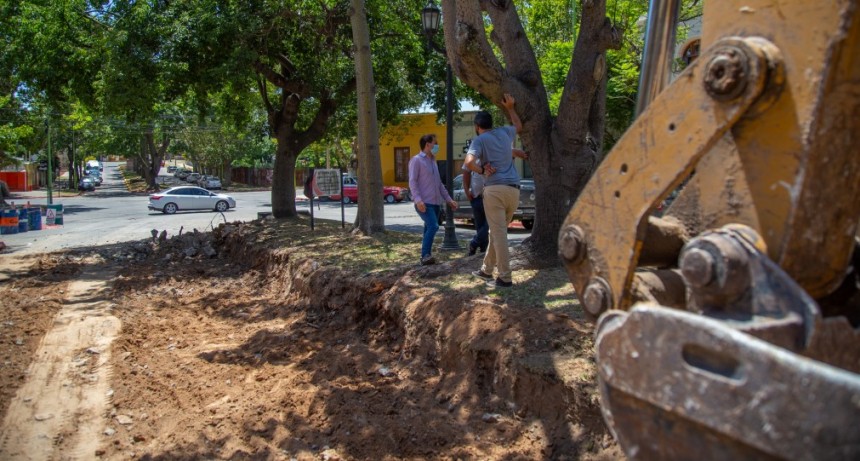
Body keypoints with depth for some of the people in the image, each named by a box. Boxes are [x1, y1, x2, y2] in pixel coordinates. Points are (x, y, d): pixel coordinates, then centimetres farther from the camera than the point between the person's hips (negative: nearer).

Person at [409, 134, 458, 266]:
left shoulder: (433, 161, 21)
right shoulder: (417, 160, -4)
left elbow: (439, 183, 25)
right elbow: (412, 182, -11)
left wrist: (448, 199, 19)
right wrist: (418, 200, -24)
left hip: (436, 203, 8)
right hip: (424, 203, -8)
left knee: (429, 229, 8)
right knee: (433, 226, -23)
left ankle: (426, 256, 13)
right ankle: (425, 255, -22)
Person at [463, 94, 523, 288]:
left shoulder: (479, 140, 2)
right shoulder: (504, 132, 18)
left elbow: (469, 162, -17)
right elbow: (519, 126, 42)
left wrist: (482, 170, 0)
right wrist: (510, 108, 43)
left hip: (495, 189, -6)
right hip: (514, 190, 6)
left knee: (499, 233, -6)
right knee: (498, 231, 17)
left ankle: (505, 277, -8)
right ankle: (487, 269, 27)